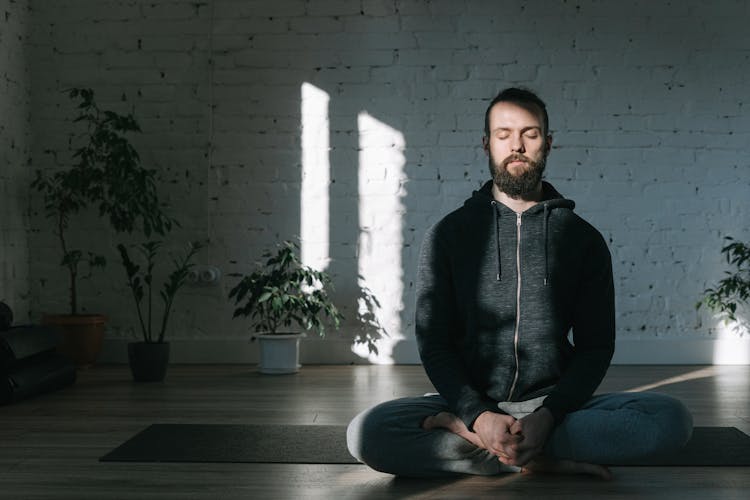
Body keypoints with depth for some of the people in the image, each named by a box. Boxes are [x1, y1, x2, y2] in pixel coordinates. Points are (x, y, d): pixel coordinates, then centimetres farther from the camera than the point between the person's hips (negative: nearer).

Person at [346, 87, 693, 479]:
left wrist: (548, 415, -16)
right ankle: (540, 461, -19)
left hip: (557, 405, 1)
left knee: (672, 418, -26)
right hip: (472, 401, -1)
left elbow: (596, 346, 3)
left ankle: (464, 436, -24)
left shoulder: (584, 239, 6)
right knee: (365, 432, -27)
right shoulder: (448, 234, 5)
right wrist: (479, 415, -17)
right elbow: (434, 343, 1)